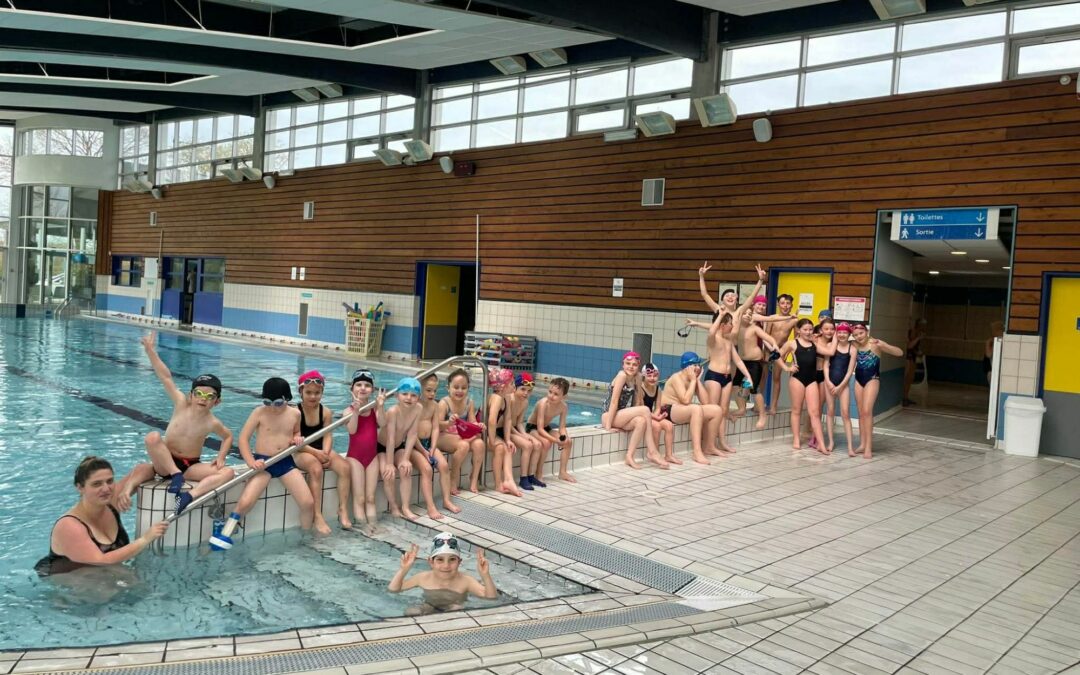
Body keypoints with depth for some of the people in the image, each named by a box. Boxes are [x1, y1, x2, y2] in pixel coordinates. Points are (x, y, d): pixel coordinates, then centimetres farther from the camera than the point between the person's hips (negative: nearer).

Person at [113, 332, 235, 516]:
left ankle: (190, 496, -41)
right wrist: (150, 350, -15)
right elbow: (166, 377, -12)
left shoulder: (212, 423, -5)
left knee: (228, 472, -24)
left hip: (191, 466, 1)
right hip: (165, 462, -1)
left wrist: (221, 457, -3)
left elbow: (228, 436, 14)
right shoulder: (181, 404, -8)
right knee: (152, 437, -33)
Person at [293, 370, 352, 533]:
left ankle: (343, 510, -12)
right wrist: (315, 453, -25)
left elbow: (327, 435, -4)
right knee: (316, 468, -35)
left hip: (321, 451, 5)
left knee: (344, 467, -19)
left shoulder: (326, 412, 3)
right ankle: (317, 516, -30)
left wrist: (325, 453, -23)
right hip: (301, 452, -5)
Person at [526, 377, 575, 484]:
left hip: (546, 428, 6)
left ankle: (563, 472, 4)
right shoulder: (543, 403, -32)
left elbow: (562, 427, -7)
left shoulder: (563, 407, -15)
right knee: (546, 442, -33)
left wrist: (564, 437, -29)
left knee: (568, 441, -7)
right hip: (532, 427, -6)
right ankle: (538, 475, -20)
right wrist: (556, 440, -39)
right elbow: (540, 429, -32)